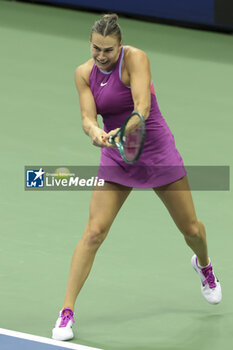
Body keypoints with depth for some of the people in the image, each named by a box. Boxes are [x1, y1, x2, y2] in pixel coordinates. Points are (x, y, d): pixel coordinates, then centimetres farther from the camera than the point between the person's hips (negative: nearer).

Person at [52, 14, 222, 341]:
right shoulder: (84, 74, -5)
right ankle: (66, 312, -11)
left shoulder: (135, 58, -18)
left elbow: (142, 106, -30)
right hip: (116, 156, 2)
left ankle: (203, 264, 48)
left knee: (191, 229, 10)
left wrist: (124, 131, -49)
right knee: (94, 232, -13)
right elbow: (87, 116, -13)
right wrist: (95, 132, -37)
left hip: (157, 151, -2)